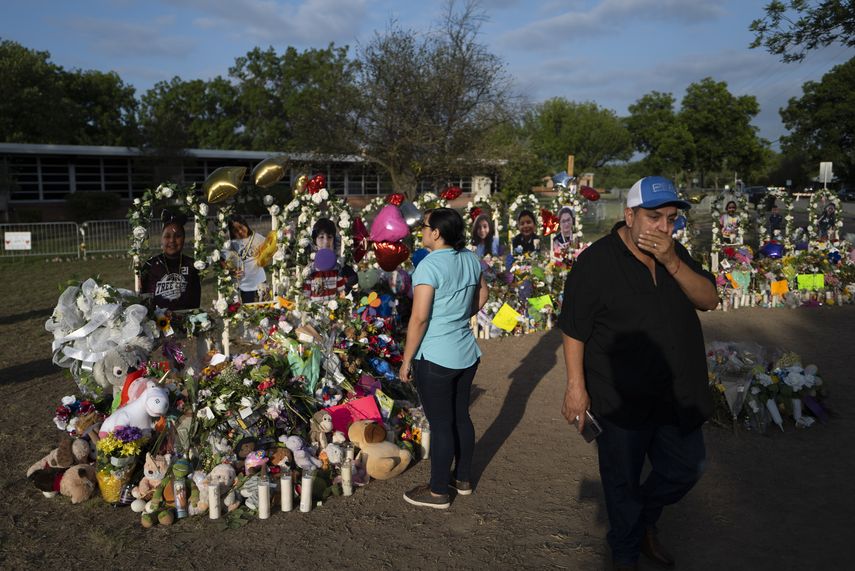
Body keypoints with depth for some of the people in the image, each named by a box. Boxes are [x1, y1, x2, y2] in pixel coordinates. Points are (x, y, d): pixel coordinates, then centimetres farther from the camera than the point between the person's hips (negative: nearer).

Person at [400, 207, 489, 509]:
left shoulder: (429, 265, -19)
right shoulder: (470, 259, 3)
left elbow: (419, 318, -20)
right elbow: (482, 294, 19)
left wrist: (406, 360, -12)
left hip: (435, 358, -7)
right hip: (467, 353, 8)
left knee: (440, 424, 4)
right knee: (461, 416, 19)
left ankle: (438, 492, 19)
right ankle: (463, 479, 35)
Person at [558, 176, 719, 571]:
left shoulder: (675, 254, 3)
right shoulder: (596, 262, -17)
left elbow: (709, 299, -6)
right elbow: (573, 330, -15)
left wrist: (672, 263, -20)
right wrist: (576, 386, -17)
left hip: (678, 396, 6)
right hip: (621, 401, -6)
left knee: (686, 469, 20)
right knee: (623, 482, 13)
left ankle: (645, 521, 48)